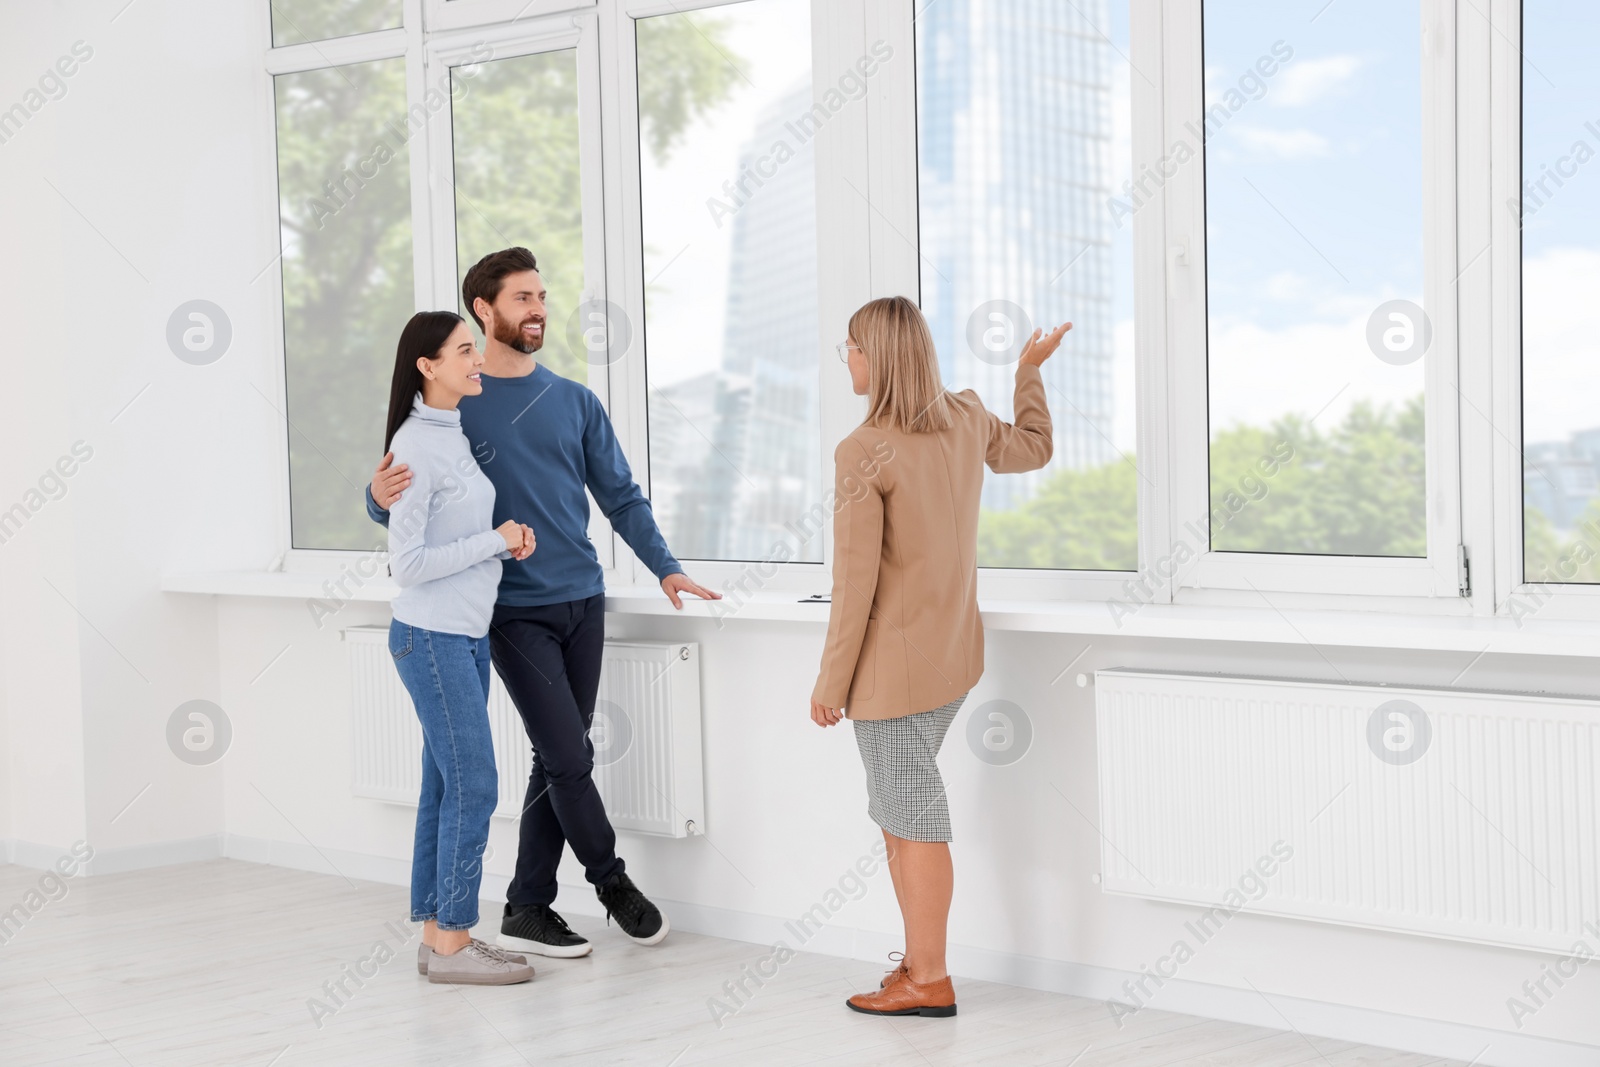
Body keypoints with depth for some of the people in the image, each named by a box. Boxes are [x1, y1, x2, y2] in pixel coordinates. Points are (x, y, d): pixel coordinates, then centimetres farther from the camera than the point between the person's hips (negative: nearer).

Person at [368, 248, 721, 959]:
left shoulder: (574, 402, 10)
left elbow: (620, 496, 11)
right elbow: (404, 507, -1)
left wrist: (664, 567, -3)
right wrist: (381, 496, -26)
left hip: (582, 602, 5)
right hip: (515, 611, -5)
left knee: (559, 762, 7)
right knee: (569, 757, -8)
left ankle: (527, 911, 16)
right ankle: (612, 882, 13)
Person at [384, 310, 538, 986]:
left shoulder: (456, 435, 12)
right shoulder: (415, 446, -16)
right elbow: (409, 562, -19)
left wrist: (511, 540, 3)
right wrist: (495, 540, -13)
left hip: (468, 636, 9)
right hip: (432, 638, -9)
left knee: (446, 788, 10)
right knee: (473, 787, -7)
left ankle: (435, 932, 15)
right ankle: (452, 945, 0)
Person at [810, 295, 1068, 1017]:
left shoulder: (862, 454, -19)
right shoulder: (966, 422, 1)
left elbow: (855, 583, -18)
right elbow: (1032, 448, 24)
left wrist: (831, 681, -11)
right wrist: (1030, 371, 36)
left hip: (893, 665, -8)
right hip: (952, 656, 8)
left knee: (914, 818, 1)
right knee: (898, 812, 18)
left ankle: (929, 981, 10)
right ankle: (921, 959, 22)